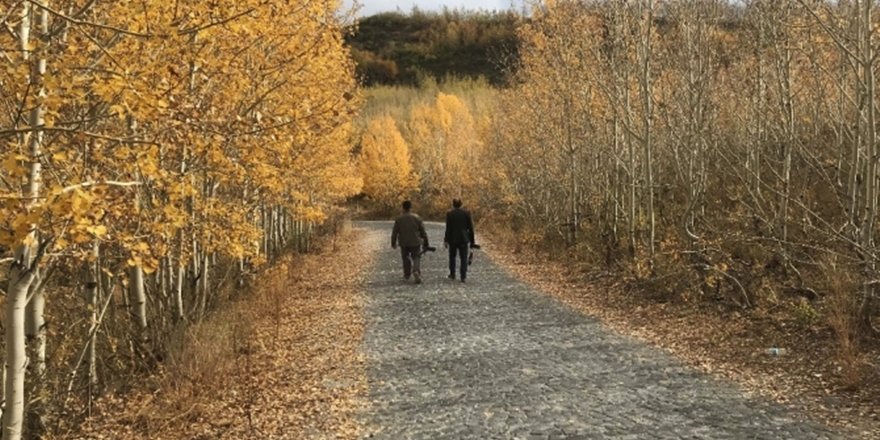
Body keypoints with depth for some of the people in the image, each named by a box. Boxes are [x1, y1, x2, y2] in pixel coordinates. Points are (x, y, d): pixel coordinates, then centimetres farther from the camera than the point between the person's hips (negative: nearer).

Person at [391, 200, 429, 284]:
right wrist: (425, 242, 5)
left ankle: (407, 275, 26)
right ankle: (416, 271, -20)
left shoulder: (399, 219, -4)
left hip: (404, 243, 1)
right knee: (416, 258, 7)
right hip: (415, 243, -1)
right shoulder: (416, 217, -5)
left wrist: (393, 243, 12)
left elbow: (394, 232, 0)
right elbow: (423, 231, -3)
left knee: (406, 258, 18)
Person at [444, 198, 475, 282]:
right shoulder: (466, 213, -2)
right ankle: (463, 277, -4)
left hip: (453, 239, 0)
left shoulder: (449, 214, -6)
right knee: (463, 258, 3)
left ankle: (452, 275, 21)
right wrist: (472, 240, 7)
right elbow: (470, 228, 0)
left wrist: (446, 240, -2)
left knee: (452, 256, 17)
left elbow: (448, 228, -8)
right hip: (464, 239, 1)